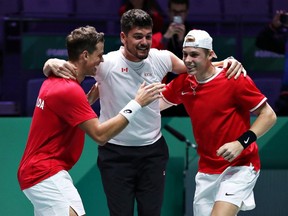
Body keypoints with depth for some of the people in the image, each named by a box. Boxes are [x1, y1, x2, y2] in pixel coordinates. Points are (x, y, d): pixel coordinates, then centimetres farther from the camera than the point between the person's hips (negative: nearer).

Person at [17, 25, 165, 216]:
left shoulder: (55, 82, 12)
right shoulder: (69, 90, -18)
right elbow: (100, 135, -22)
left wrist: (91, 96, 12)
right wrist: (137, 104, -20)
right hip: (46, 174, -11)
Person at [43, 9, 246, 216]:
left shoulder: (161, 59, -5)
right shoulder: (105, 63, -14)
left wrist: (227, 64, -4)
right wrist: (54, 64, -33)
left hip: (153, 152, 3)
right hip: (115, 154, -3)